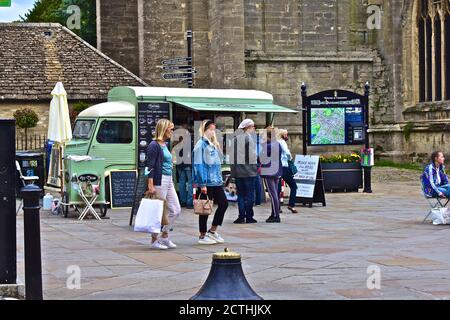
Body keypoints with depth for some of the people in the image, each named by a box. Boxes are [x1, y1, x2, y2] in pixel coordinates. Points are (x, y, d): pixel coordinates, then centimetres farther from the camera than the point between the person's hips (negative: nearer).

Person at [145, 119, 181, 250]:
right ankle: (154, 240, 9)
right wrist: (150, 185, -21)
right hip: (159, 181, -9)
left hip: (169, 181, 9)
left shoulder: (164, 145, 16)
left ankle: (164, 236, 20)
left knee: (176, 210, 9)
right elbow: (150, 166, -15)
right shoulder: (154, 145, -11)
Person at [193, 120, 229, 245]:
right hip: (206, 182, -8)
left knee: (223, 203, 6)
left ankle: (212, 231, 17)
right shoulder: (201, 144, -10)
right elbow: (199, 165, -15)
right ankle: (202, 236, 9)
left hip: (216, 181, 8)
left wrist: (220, 178, 16)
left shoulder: (214, 144, 15)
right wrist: (202, 184, -19)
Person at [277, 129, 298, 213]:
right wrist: (290, 158, 2)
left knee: (278, 188, 10)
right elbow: (287, 153, -19)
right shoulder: (282, 142, -6)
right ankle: (291, 205, -6)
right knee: (293, 186, 4)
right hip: (283, 167, -6)